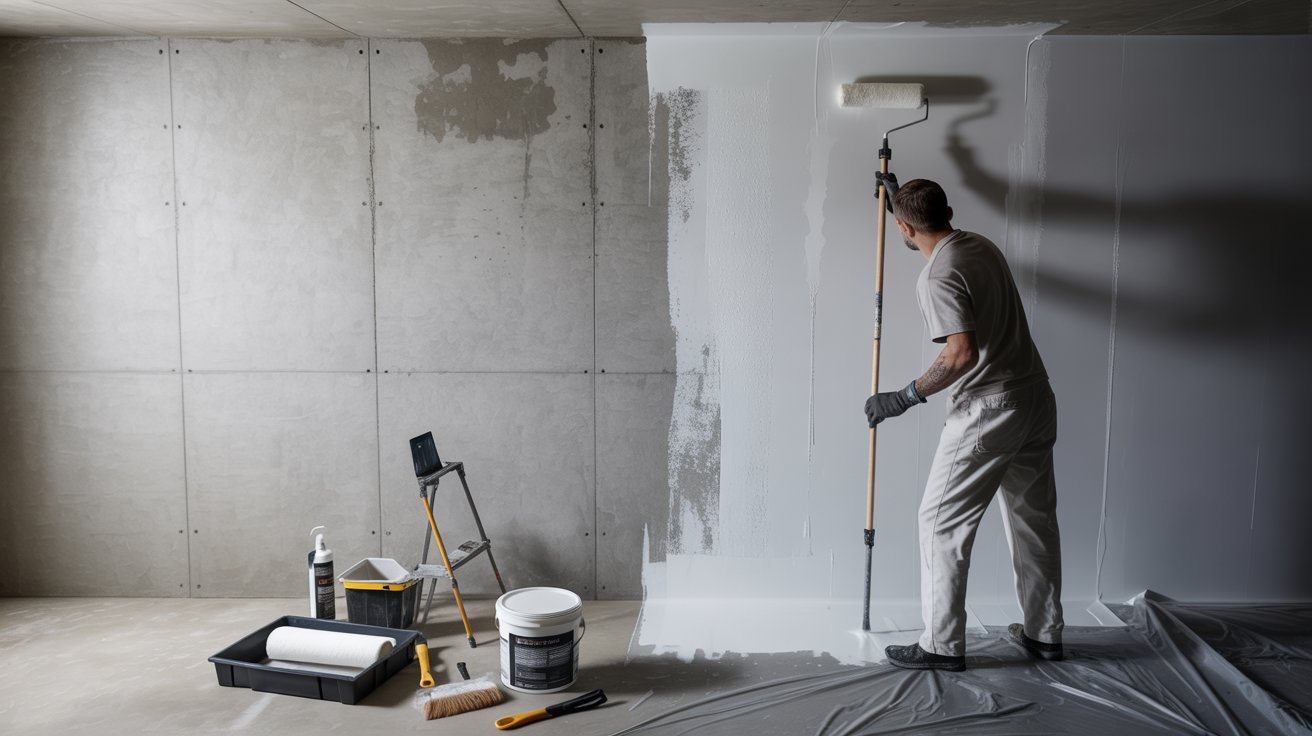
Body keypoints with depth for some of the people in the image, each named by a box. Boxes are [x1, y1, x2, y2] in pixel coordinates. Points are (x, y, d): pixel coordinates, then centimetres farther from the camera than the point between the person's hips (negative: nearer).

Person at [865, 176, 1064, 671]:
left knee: (943, 522, 1)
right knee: (1034, 518, 16)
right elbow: (941, 236, 34)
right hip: (1037, 402, 9)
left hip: (988, 410, -9)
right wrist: (900, 196, 42)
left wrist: (904, 398, -17)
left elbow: (962, 354, -26)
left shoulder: (937, 278, -18)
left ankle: (943, 645, 6)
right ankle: (1044, 634, 28)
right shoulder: (981, 245, 10)